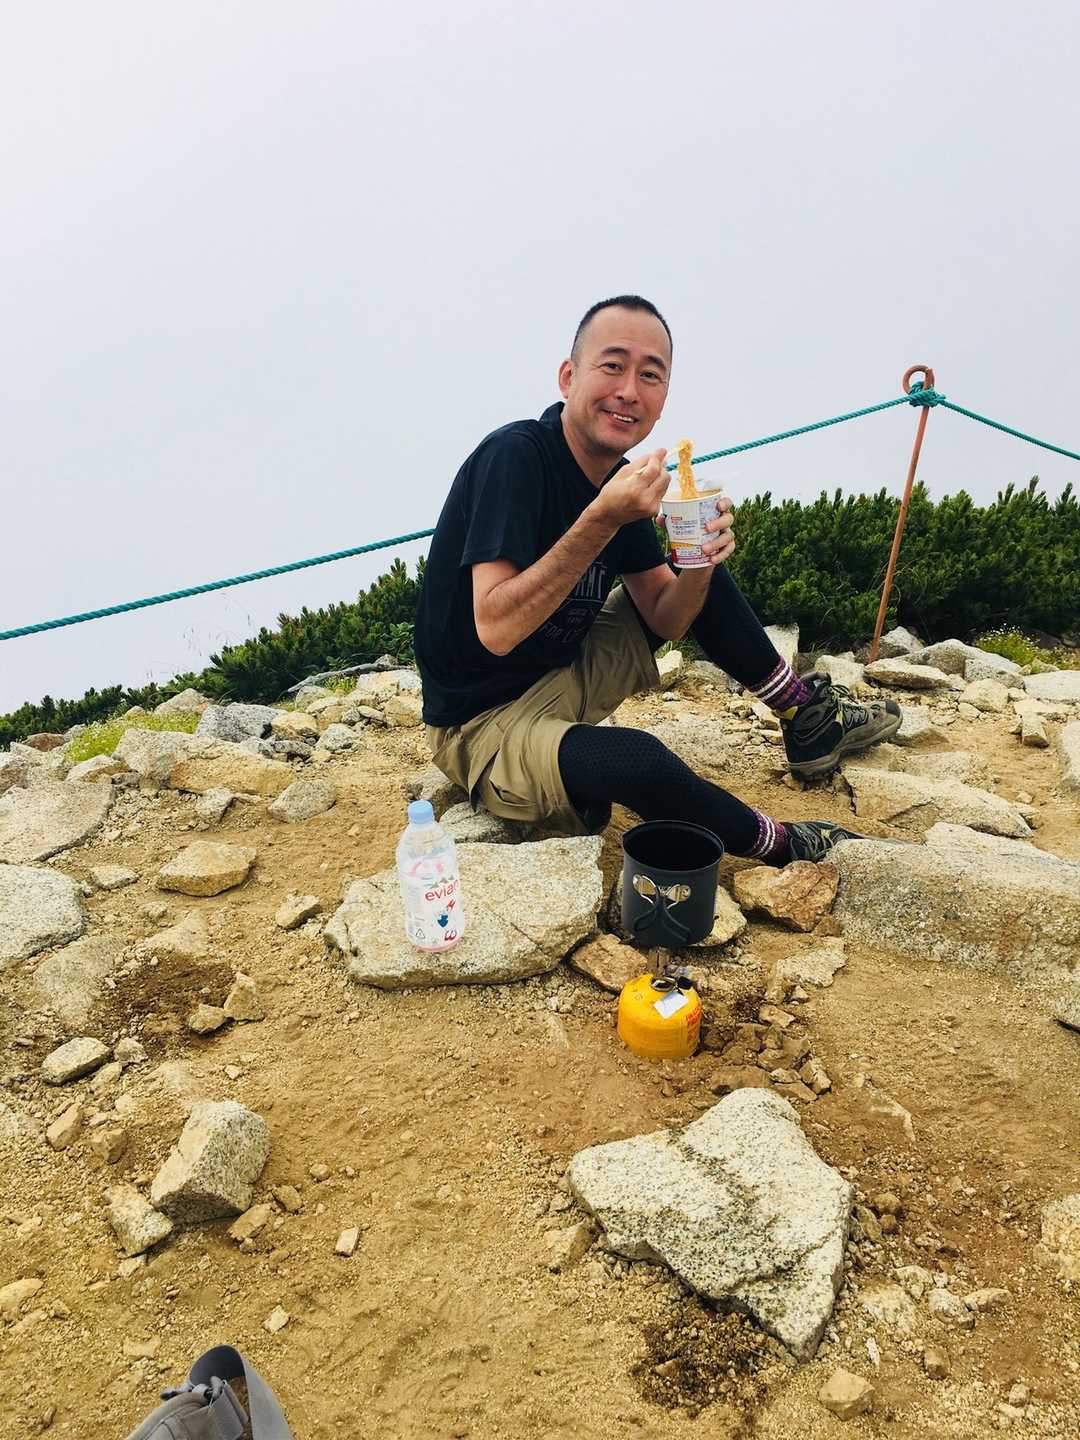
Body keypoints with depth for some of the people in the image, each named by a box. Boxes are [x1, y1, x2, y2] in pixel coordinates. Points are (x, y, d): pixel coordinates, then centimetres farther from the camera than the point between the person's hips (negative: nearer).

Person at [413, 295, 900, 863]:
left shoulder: (620, 478, 1)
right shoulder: (515, 455, -22)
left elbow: (665, 622, 3)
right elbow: (496, 630, -31)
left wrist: (701, 560, -17)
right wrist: (602, 520, -34)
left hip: (566, 677, 8)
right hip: (483, 725, -8)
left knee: (703, 575, 7)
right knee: (638, 761, -34)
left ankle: (807, 717, 16)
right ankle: (778, 843, -5)